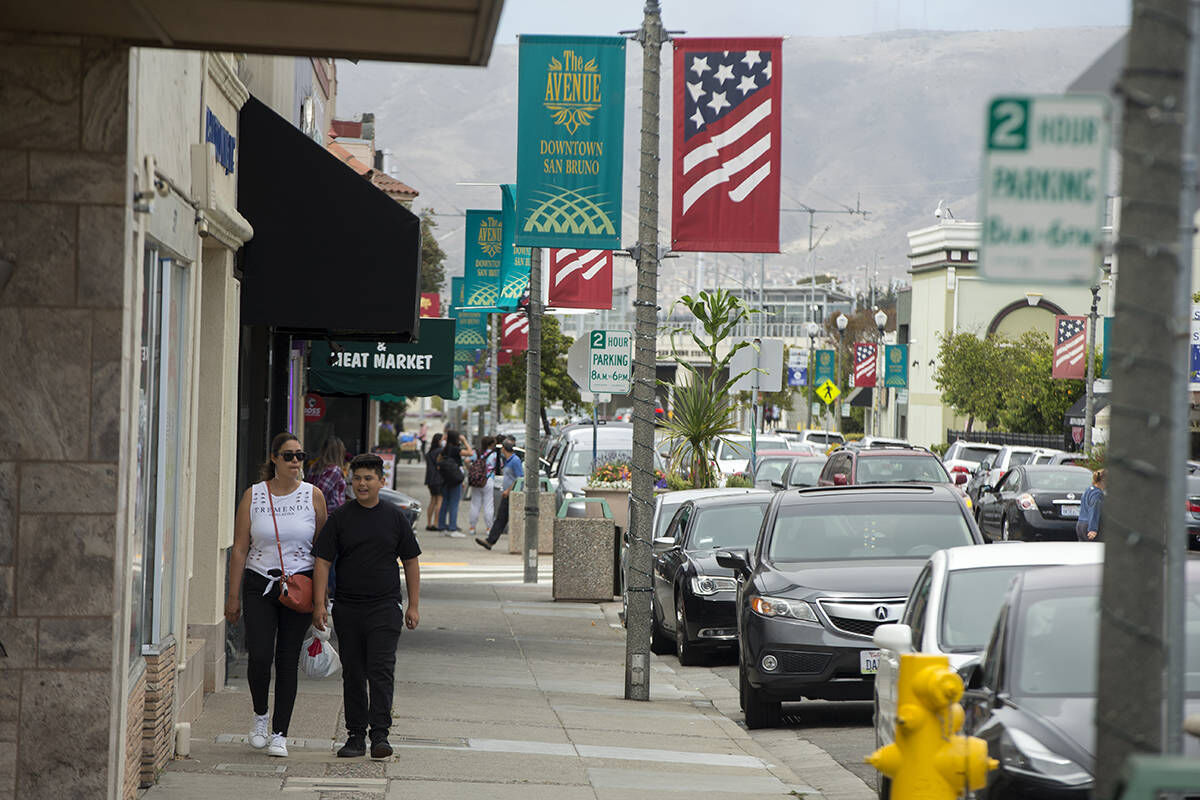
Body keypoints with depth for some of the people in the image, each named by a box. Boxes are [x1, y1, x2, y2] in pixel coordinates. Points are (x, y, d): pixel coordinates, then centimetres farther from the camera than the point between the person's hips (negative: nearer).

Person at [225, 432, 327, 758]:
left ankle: (279, 733, 7)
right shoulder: (253, 496, 1)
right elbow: (239, 549, 2)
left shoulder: (313, 496, 2)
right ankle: (260, 716, 15)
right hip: (259, 584, 0)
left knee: (288, 661, 0)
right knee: (259, 657, -11)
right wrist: (233, 596, -1)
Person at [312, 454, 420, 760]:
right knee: (353, 673, 6)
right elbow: (323, 562, 1)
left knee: (381, 669, -11)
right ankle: (356, 735, 12)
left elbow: (411, 562, 11)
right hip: (347, 608, 1)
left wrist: (413, 606, 6)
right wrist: (319, 604, -8)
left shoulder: (394, 517, 5)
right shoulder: (340, 518, 3)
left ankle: (380, 734, -11)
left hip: (385, 607, -1)